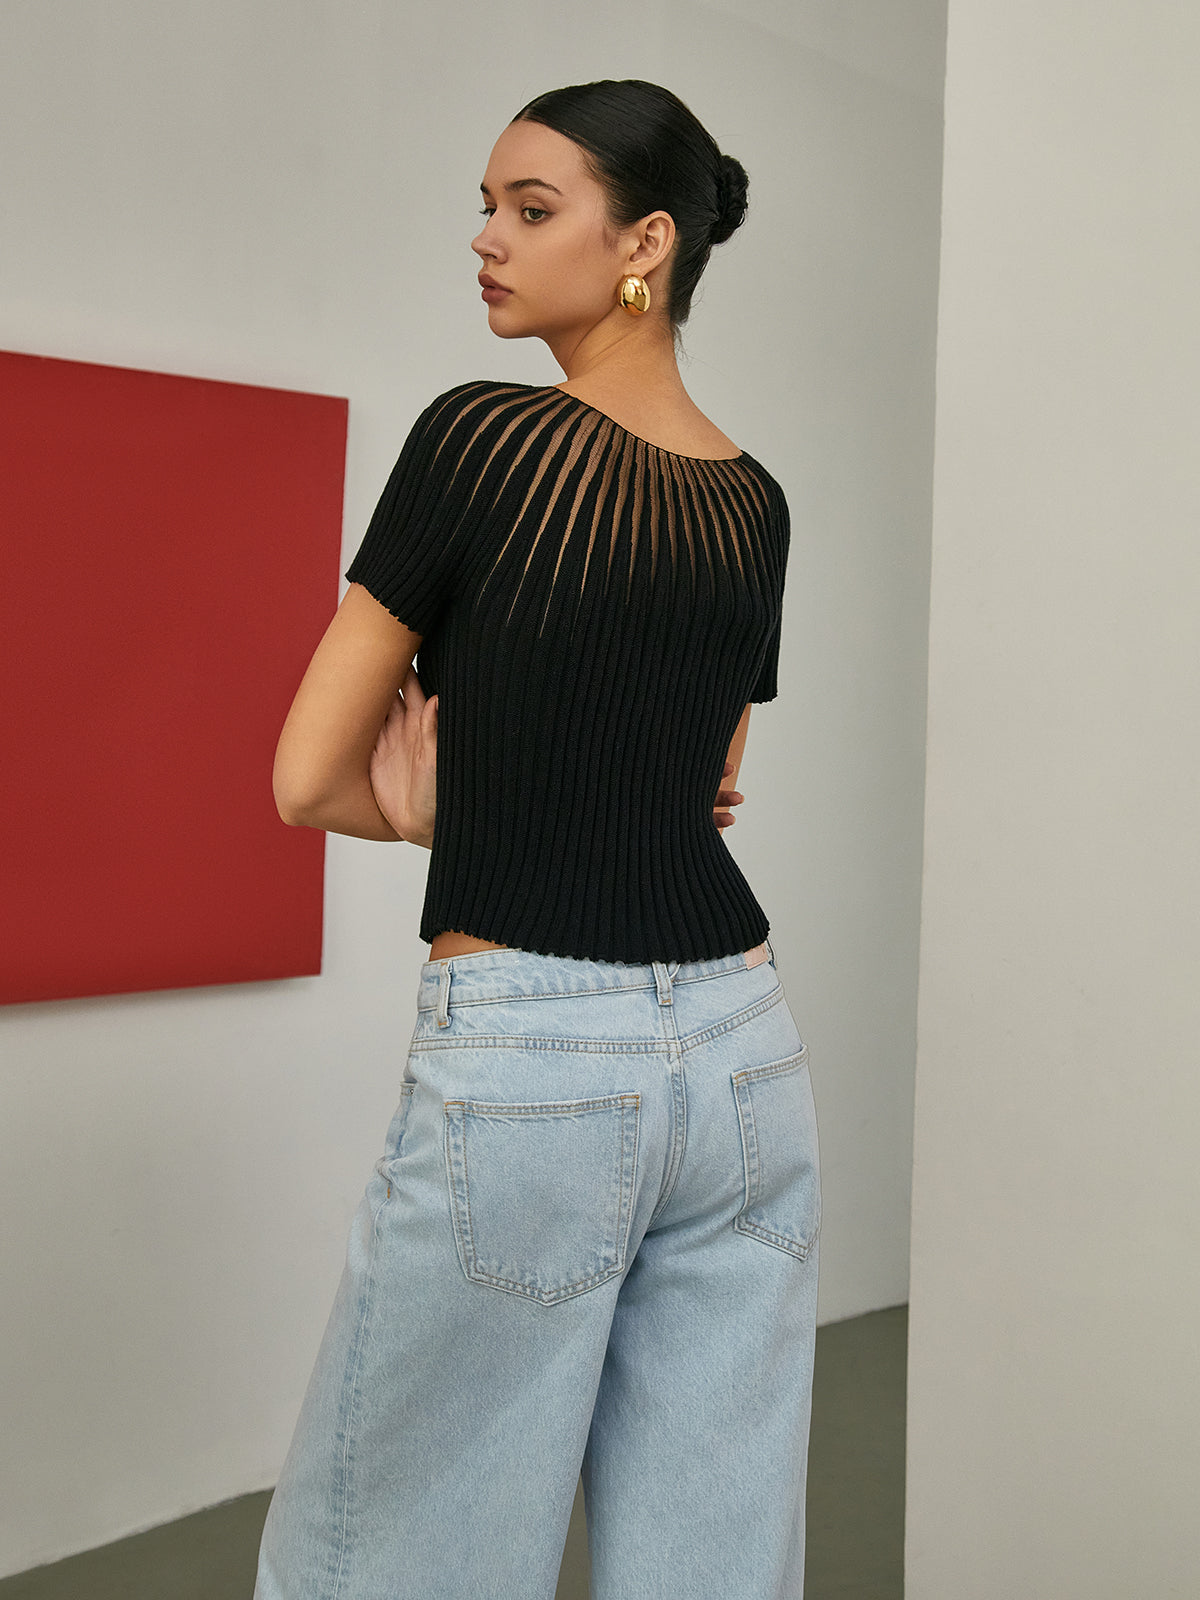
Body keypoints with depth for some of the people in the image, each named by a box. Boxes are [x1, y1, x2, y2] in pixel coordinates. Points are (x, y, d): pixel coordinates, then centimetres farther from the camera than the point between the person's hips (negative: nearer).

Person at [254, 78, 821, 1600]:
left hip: (524, 1068, -6)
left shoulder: (482, 433, -9)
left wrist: (440, 806, 8)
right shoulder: (756, 509, 9)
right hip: (742, 1056, 7)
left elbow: (308, 778, -7)